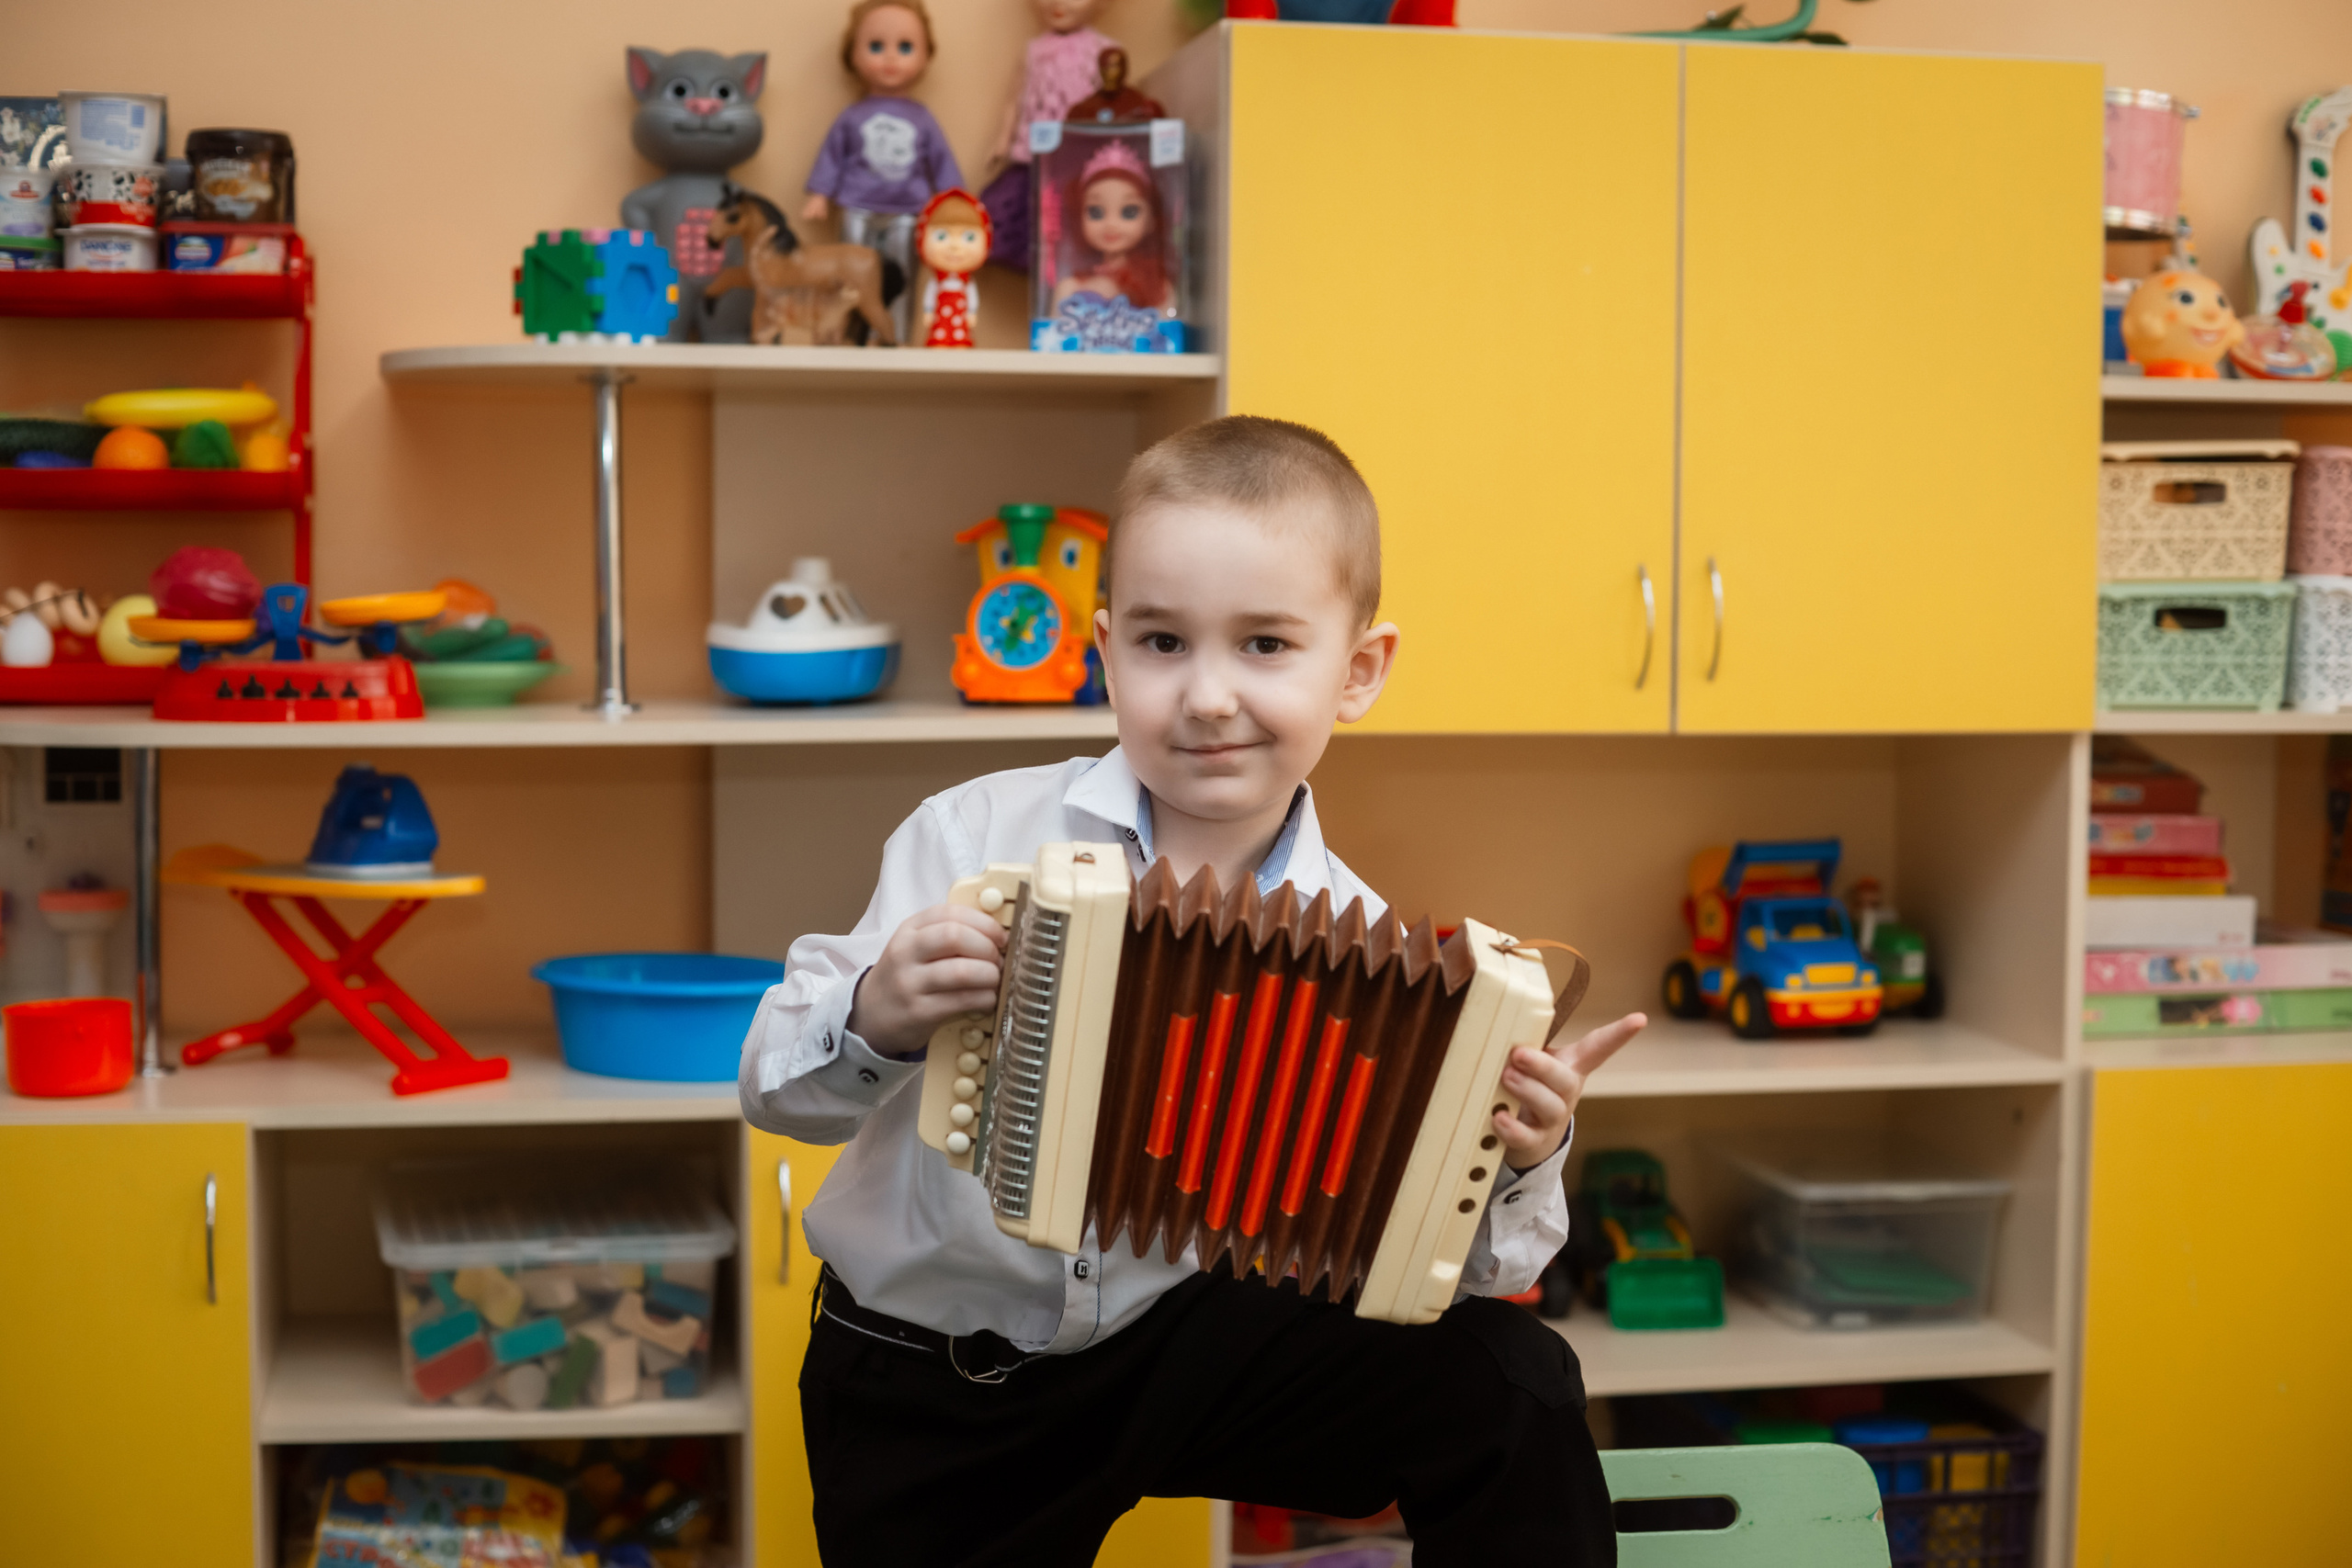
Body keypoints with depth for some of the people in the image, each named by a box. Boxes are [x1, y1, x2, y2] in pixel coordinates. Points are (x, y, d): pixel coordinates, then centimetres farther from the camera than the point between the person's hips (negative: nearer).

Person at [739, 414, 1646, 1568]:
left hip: (1186, 1334, 1)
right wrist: (875, 1020, -30)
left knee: (1511, 1386, -13)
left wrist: (1508, 1161, -29)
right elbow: (774, 1084, -10)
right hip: (919, 1396, 0)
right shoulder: (972, 839, -13)